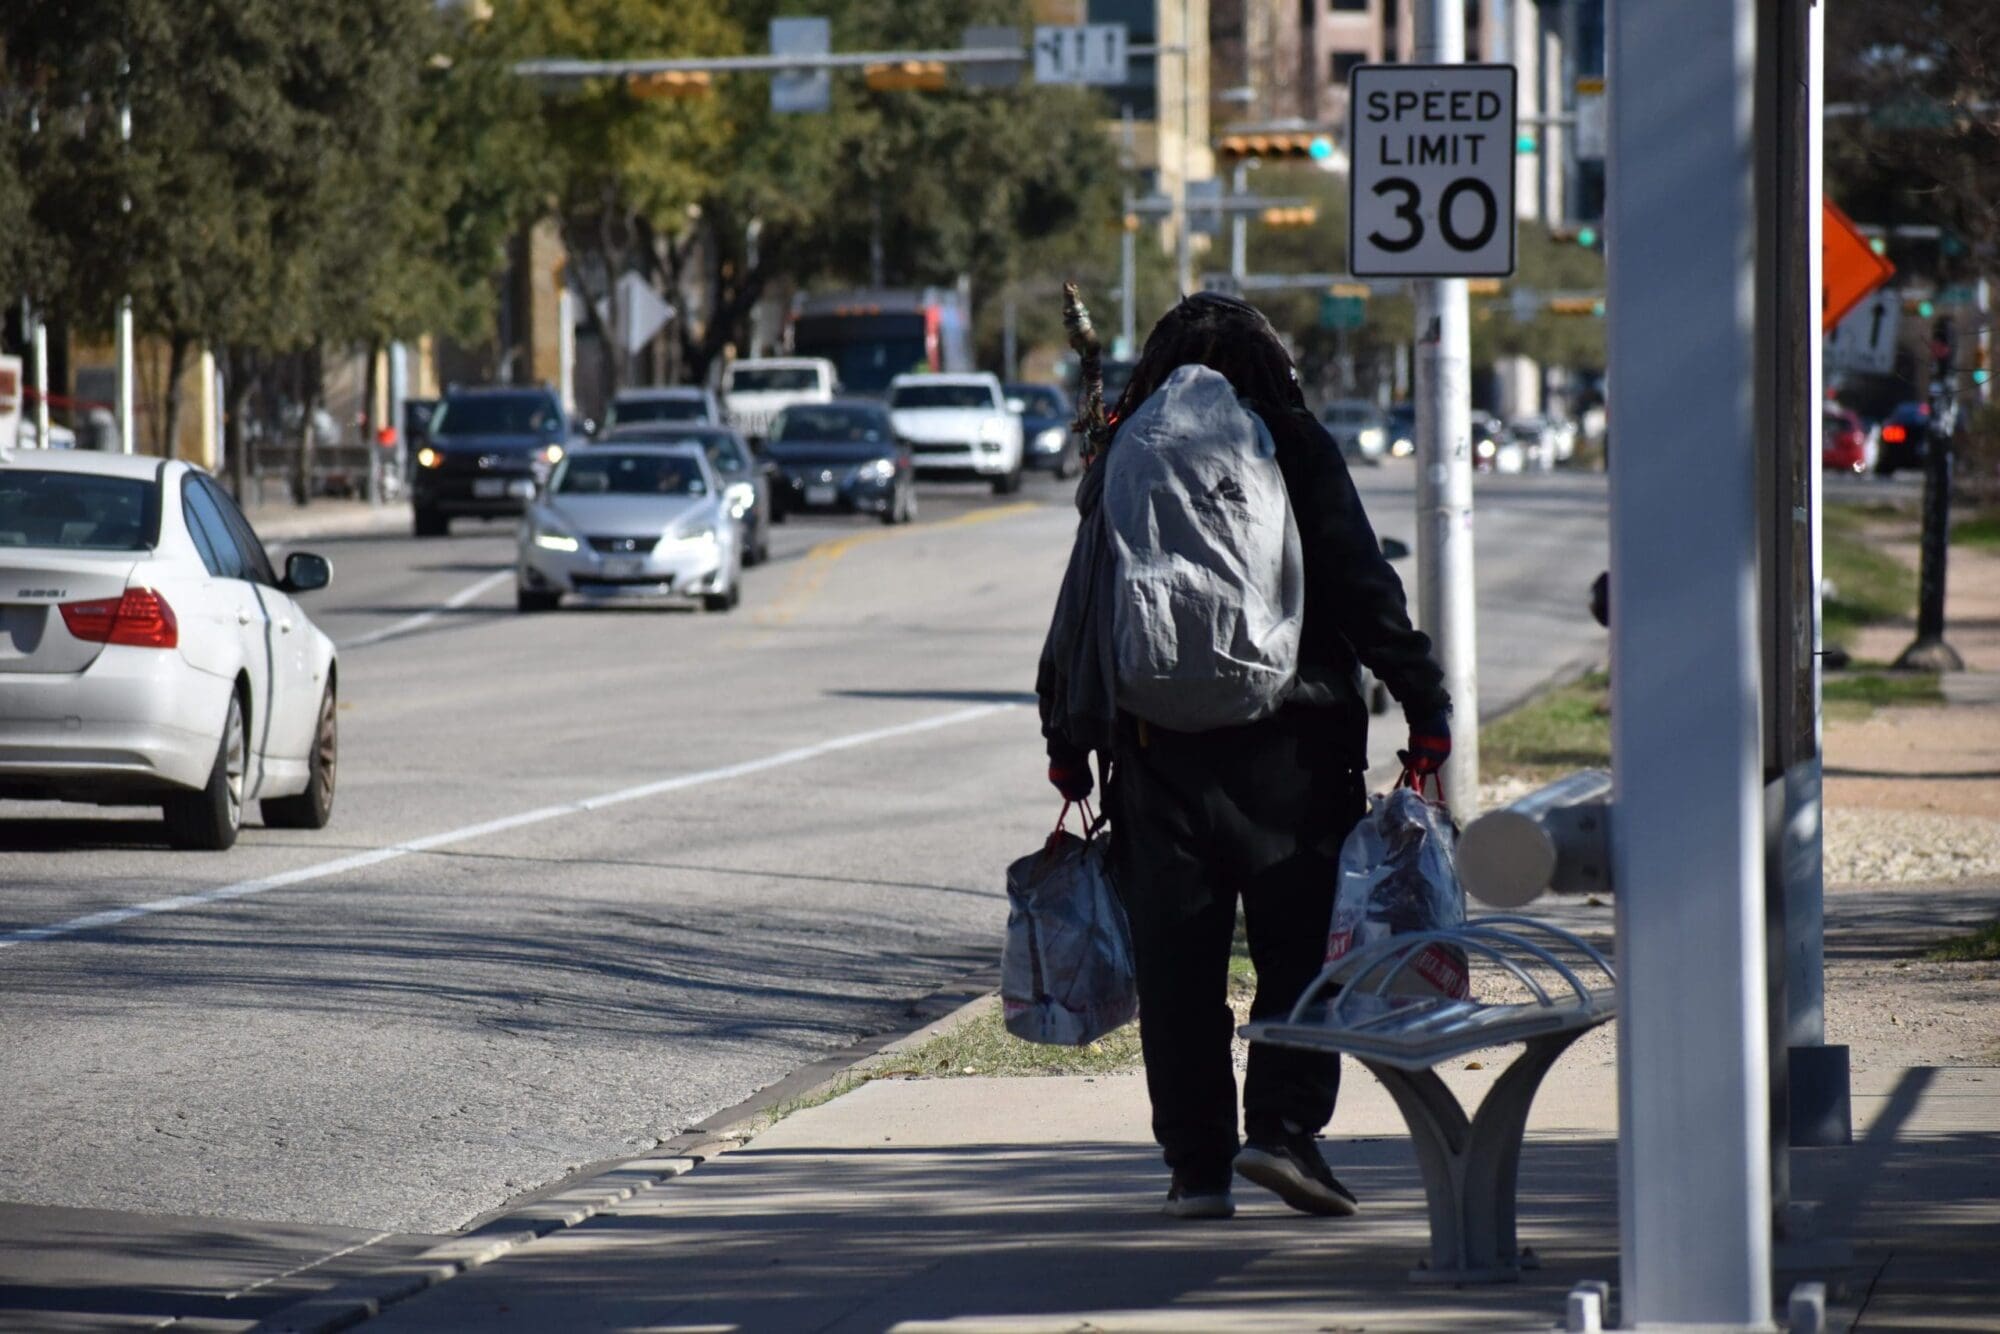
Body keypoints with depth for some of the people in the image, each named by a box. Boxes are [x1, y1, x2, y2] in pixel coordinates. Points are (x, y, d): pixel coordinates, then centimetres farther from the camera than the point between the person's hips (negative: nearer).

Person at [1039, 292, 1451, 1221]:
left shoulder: (1126, 461, 7)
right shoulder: (1298, 450, 2)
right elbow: (1364, 589, -3)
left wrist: (1068, 742, 13)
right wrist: (1423, 702, -1)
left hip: (1160, 750, 2)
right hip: (1288, 745, -2)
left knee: (1177, 966, 6)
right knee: (1302, 945, 4)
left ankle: (1196, 1162, 7)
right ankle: (1282, 1127, -10)